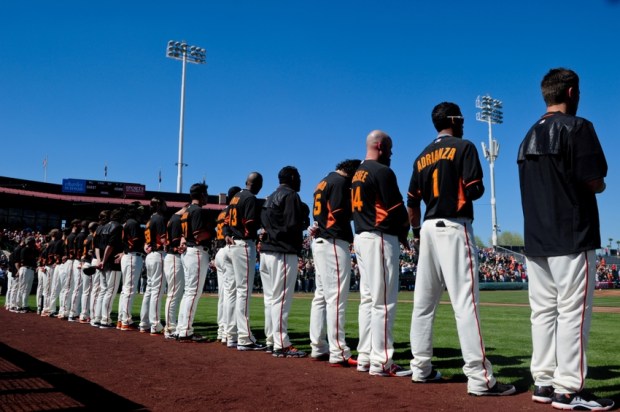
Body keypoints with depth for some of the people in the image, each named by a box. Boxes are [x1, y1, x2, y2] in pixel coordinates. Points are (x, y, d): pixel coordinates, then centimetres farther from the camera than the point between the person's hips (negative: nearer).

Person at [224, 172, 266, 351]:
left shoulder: (235, 197, 17)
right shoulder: (251, 198, -11)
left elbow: (227, 221, 18)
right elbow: (251, 225, -19)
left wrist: (228, 235, 4)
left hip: (232, 245, 9)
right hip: (244, 245, -9)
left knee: (238, 290, 15)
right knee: (244, 291, -8)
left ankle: (234, 333, 20)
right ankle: (244, 339, -7)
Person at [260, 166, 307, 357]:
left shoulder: (270, 198, 20)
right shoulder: (290, 195, -6)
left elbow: (264, 223, 18)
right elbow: (293, 225, -16)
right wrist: (304, 220, 2)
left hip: (266, 251, 9)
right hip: (283, 252, -9)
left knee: (270, 298, 11)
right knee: (281, 298, -9)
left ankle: (271, 341, 17)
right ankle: (281, 345, -7)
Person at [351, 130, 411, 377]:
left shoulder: (357, 174, 16)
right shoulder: (382, 172, -10)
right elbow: (396, 210, -14)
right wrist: (404, 233, 6)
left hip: (361, 237, 9)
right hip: (380, 239, -9)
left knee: (368, 299, 12)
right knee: (383, 301, -6)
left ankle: (365, 358, 17)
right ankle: (381, 362, -3)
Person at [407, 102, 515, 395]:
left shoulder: (422, 157, 16)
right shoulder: (464, 147, -2)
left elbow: (412, 202, 14)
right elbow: (474, 189, -12)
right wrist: (478, 188, 11)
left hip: (429, 229, 7)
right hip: (454, 229, -7)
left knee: (423, 302, 9)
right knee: (465, 302, -10)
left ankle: (421, 368, 16)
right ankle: (479, 377, -10)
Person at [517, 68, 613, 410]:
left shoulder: (529, 137, 16)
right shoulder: (577, 127, -6)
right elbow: (593, 182, -13)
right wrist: (600, 185, 9)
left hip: (536, 239, 7)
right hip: (571, 237, -7)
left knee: (543, 310, 10)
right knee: (573, 312, -3)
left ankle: (544, 382, 16)